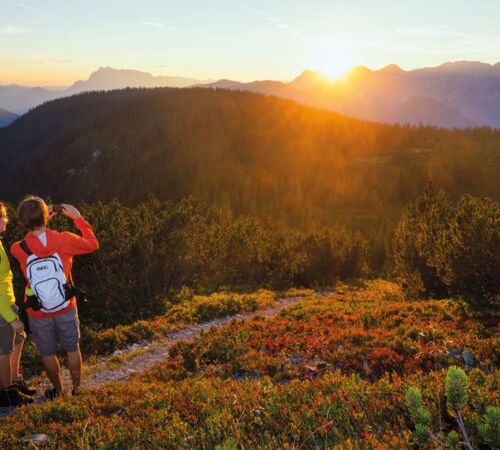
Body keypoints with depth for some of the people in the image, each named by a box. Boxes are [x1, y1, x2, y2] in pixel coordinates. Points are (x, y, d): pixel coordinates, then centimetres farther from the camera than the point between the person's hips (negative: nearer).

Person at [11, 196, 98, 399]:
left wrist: (41, 222, 6)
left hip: (38, 314, 0)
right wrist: (78, 218, 3)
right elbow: (93, 244, -2)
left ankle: (58, 390, 40)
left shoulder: (18, 250, -19)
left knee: (47, 354, 21)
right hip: (66, 309, 0)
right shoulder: (63, 240, -21)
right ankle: (76, 389, 35)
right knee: (72, 349, 20)